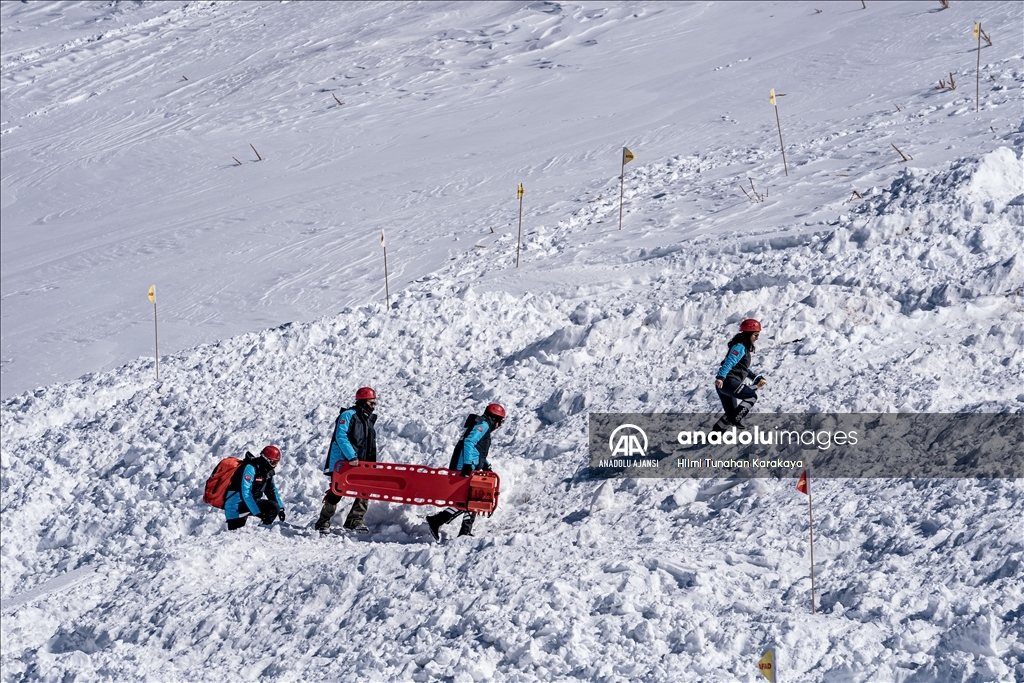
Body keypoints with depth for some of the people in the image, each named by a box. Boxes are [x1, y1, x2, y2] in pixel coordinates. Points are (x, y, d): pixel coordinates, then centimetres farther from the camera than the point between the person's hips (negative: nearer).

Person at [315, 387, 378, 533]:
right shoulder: (348, 415, -7)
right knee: (336, 493, -4)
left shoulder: (369, 421, 18)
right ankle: (323, 523, 8)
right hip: (341, 463, -7)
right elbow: (341, 437, -18)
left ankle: (354, 520, -1)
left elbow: (371, 448, 23)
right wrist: (351, 457, -26)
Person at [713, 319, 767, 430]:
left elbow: (743, 368, 33)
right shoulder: (740, 347, -10)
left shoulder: (745, 347, 22)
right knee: (752, 396, -14)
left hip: (723, 382, 10)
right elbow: (729, 362, -24)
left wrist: (754, 377, 24)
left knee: (730, 414, 14)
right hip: (729, 381, -10)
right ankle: (735, 419, -18)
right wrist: (721, 377, -35)